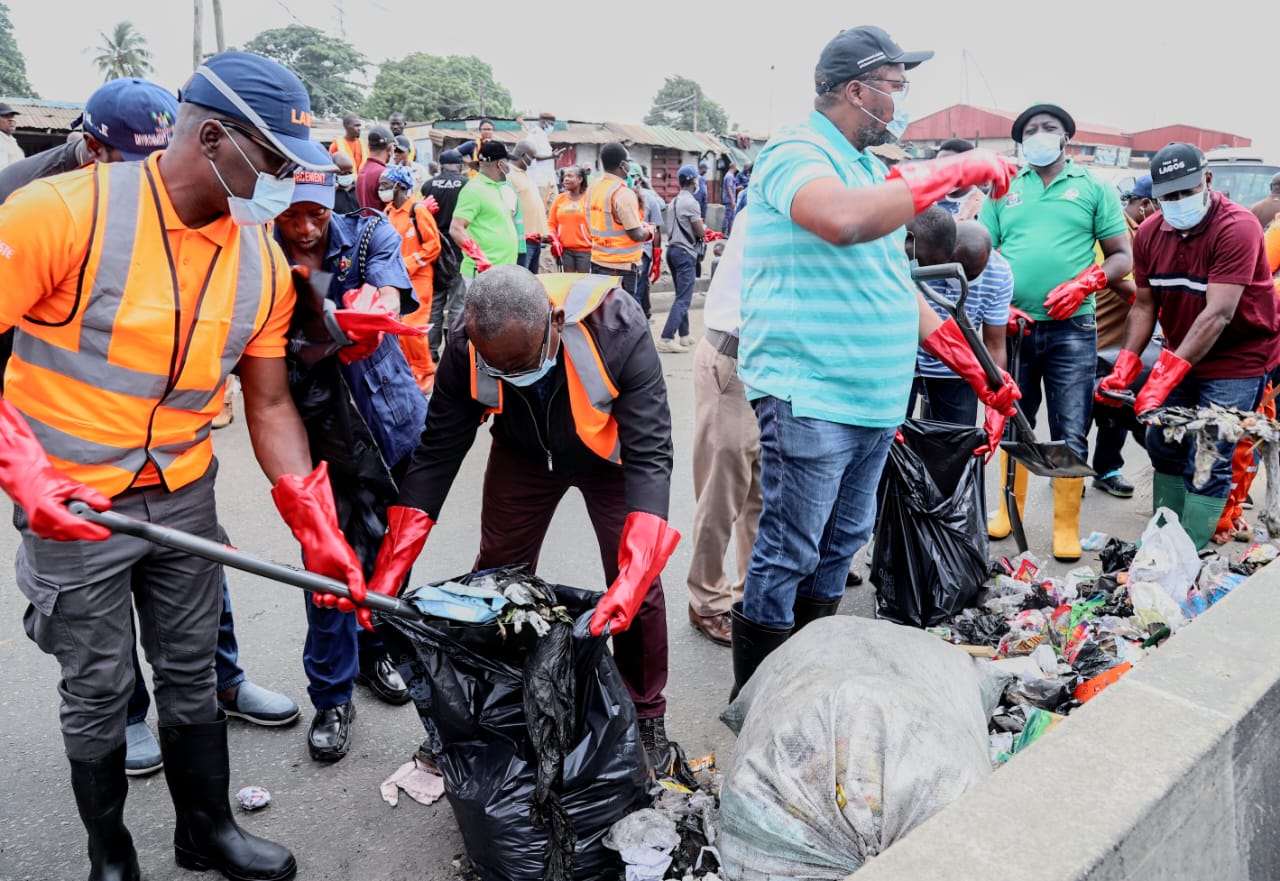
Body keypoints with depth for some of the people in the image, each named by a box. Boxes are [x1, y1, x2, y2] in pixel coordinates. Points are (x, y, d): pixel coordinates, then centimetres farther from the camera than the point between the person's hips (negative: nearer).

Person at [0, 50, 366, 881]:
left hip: (185, 498, 4)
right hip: (70, 505, -4)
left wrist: (317, 527, -4)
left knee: (192, 672, 17)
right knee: (99, 690, 11)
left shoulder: (263, 264, -3)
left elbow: (269, 404, 2)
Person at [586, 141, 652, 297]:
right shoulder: (624, 193, -17)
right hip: (620, 266, -8)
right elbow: (637, 235, -17)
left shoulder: (592, 188, 8)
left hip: (597, 262, 8)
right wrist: (649, 231, 4)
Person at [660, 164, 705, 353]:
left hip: (673, 250, 9)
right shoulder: (690, 202, -13)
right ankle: (666, 339, -16)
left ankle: (684, 336, 21)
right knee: (683, 299, -9)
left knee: (681, 296, 16)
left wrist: (700, 230, 11)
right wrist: (704, 227, 10)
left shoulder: (673, 202, 14)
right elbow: (700, 232, -12)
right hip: (685, 253, -9)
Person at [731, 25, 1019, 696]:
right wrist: (952, 172, -22)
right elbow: (844, 220, -35)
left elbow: (897, 287, 22)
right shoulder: (797, 154, -10)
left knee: (839, 548, 17)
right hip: (808, 399, -9)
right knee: (783, 560, -1)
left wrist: (980, 375, 21)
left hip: (873, 403, 9)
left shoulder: (869, 169, 18)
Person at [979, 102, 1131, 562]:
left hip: (1071, 330, -2)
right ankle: (1008, 510, 26)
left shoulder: (1093, 188, 7)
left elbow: (1122, 256, 4)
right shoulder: (1004, 189, 11)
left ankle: (1067, 527, 10)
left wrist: (1083, 284, -13)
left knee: (1070, 434, 0)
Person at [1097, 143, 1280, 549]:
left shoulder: (1237, 227, -22)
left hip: (1237, 359, -6)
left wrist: (1167, 375, -36)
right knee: (1164, 447, 10)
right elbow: (1145, 305, -1)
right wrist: (1125, 366, -15)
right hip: (1178, 356, 6)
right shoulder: (1149, 232, -3)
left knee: (1212, 462, -8)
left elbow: (1218, 314, -29)